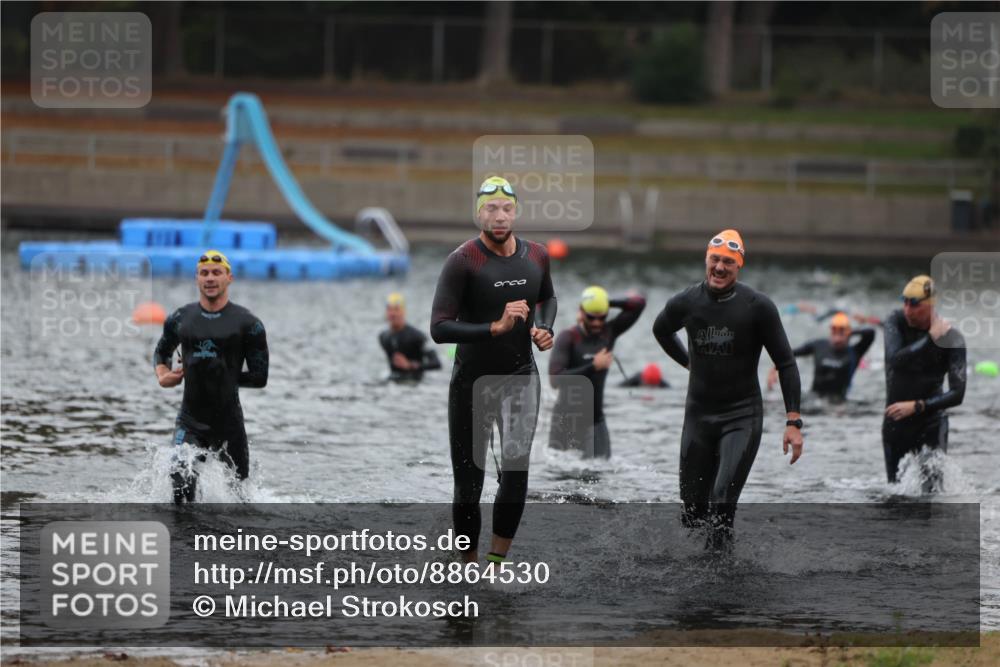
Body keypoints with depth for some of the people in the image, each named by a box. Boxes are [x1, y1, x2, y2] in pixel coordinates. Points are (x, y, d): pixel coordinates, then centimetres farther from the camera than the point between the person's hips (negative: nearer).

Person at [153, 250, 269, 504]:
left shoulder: (247, 324, -2)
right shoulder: (181, 319, 6)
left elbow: (259, 378, -1)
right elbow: (161, 352, 25)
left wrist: (224, 378, -5)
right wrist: (163, 375, 5)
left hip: (229, 423, -1)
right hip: (190, 422, 1)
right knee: (182, 482, -21)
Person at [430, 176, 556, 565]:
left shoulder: (536, 257, 2)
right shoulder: (462, 262, -14)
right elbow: (439, 329, -21)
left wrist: (545, 328, 4)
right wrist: (495, 328, -31)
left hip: (521, 376, 3)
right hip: (473, 381, -3)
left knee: (517, 467, -16)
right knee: (469, 480, 3)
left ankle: (497, 562, -11)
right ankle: (469, 566, 19)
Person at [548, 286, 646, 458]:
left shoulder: (608, 332, 4)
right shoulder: (567, 338, -11)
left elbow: (638, 303, 4)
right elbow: (555, 379, -21)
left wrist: (607, 303, -6)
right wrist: (593, 367, -19)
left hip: (596, 419, 5)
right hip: (569, 421, -5)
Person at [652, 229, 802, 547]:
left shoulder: (758, 307, -10)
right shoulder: (686, 302, -2)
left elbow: (786, 363, -5)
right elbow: (661, 330, 24)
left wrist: (794, 422, -11)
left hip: (742, 416, -3)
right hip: (698, 413, 3)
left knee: (722, 504, -19)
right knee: (693, 510, 7)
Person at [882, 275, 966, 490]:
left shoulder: (952, 339, -12)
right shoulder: (895, 322, -7)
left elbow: (957, 395, -15)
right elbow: (895, 359, -25)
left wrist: (916, 406, -22)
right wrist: (930, 339, -26)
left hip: (931, 422, -3)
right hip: (895, 423, 3)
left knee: (931, 490, -15)